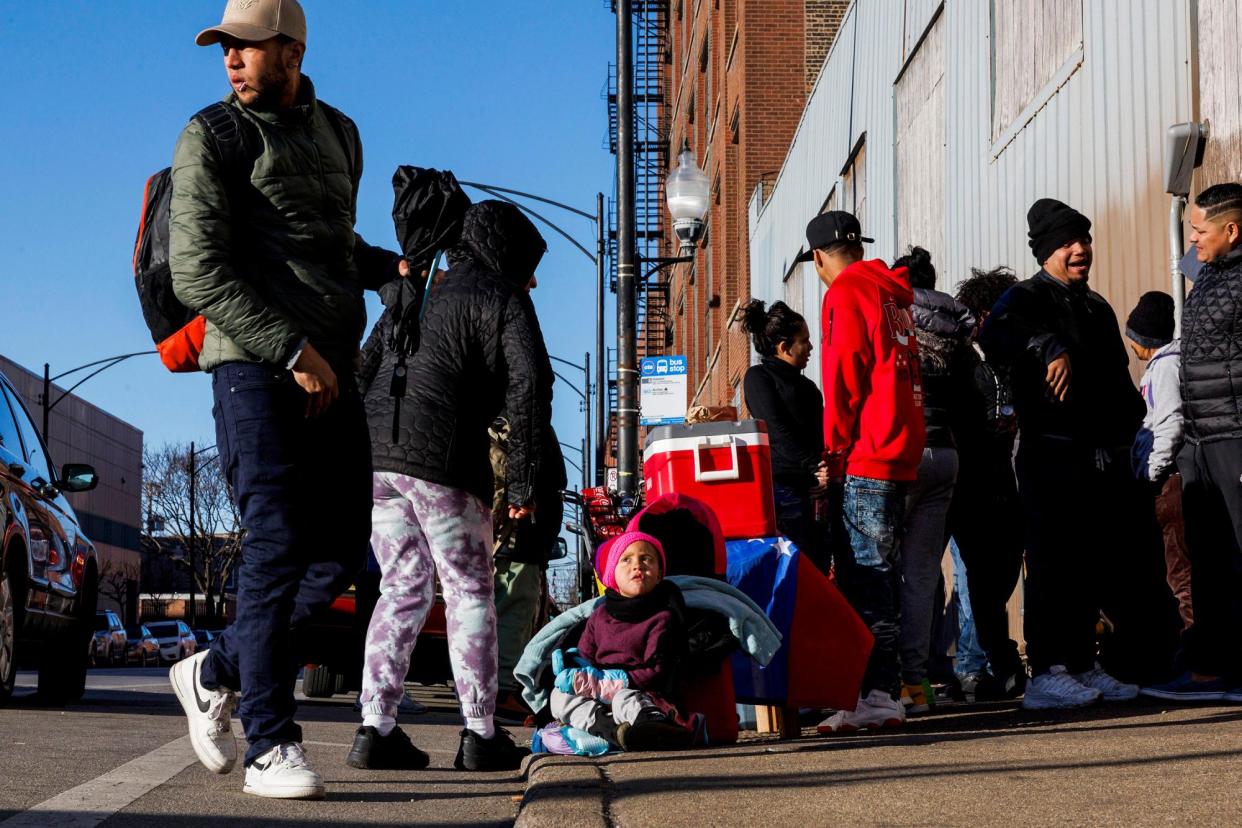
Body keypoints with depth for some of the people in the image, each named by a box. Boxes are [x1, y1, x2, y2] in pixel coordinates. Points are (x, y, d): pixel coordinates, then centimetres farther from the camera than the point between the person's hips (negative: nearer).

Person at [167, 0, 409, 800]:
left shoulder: (338, 133, 19)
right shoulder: (212, 139, -1)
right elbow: (198, 273, -10)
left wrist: (395, 267, 13)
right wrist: (293, 352, -16)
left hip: (331, 373, 7)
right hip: (255, 366, -6)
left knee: (341, 550, 5)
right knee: (277, 547, -10)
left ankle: (216, 673, 23)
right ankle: (271, 746, -2)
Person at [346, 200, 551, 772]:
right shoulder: (502, 298, 5)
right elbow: (528, 389, -5)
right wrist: (523, 485, -2)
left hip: (373, 455, 6)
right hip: (441, 459, -6)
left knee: (403, 589, 12)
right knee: (470, 592, 3)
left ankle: (375, 729, 5)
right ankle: (480, 735, 3)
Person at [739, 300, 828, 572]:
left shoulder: (805, 385, 25)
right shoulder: (758, 377, 2)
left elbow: (820, 432, 19)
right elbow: (777, 431, -10)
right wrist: (813, 468, -17)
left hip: (813, 488, 7)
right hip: (784, 485, -7)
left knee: (821, 564, 1)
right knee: (807, 562, -12)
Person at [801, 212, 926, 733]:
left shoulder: (847, 291, -5)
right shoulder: (894, 294, 20)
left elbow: (844, 374, -13)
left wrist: (836, 448, -7)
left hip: (865, 456, -9)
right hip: (900, 453, 9)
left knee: (864, 577, -9)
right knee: (878, 574, 11)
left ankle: (876, 696, -11)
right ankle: (885, 692, 14)